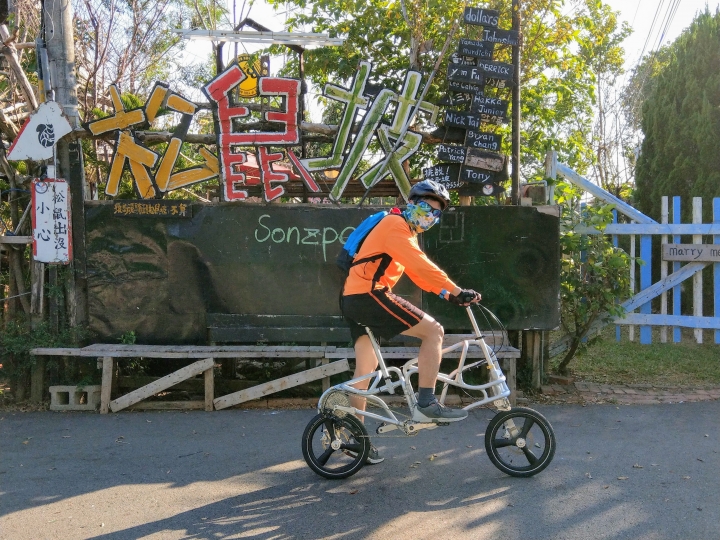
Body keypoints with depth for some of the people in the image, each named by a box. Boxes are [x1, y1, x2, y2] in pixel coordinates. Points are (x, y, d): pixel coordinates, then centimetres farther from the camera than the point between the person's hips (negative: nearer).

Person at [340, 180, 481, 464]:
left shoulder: (405, 232, 24)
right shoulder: (395, 224, -9)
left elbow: (418, 274, 18)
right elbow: (421, 265, -21)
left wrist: (447, 293, 6)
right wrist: (456, 291, -23)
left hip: (354, 299, 11)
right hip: (370, 295, -11)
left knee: (366, 367, 14)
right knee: (434, 330, -11)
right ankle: (426, 403, -13)